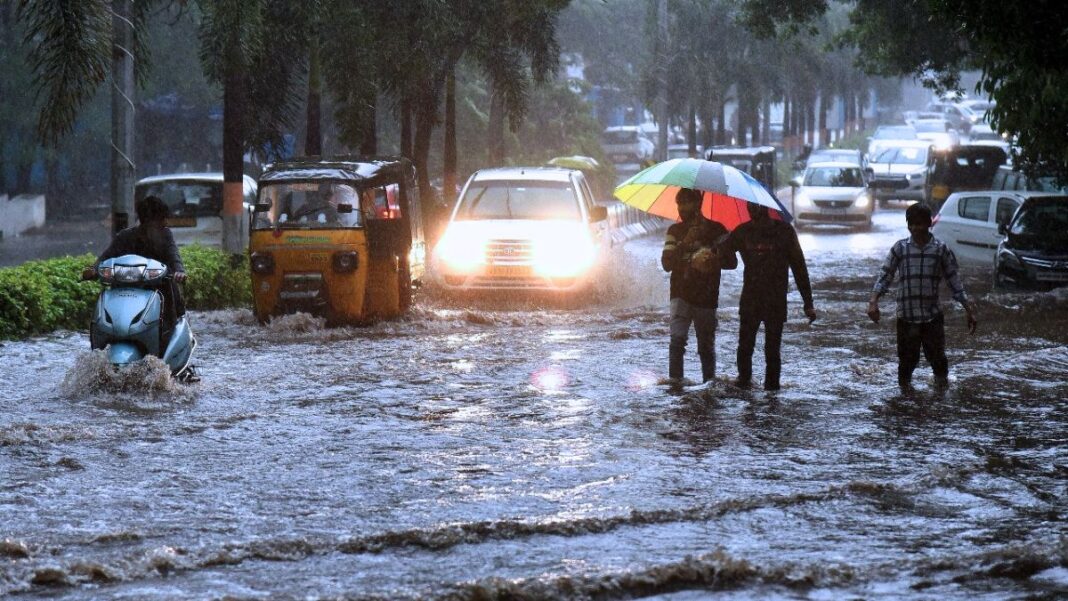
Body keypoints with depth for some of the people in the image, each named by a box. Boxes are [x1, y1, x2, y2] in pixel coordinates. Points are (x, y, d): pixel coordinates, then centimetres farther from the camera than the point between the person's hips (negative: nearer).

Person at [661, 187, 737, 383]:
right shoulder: (675, 231, 9)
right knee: (677, 338, -18)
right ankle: (674, 381, -19)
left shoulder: (715, 229, 3)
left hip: (706, 298, 0)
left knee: (706, 346, 5)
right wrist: (686, 243, -14)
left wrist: (712, 261, -20)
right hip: (681, 295, 0)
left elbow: (731, 261, 0)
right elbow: (667, 263, -2)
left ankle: (709, 381, 19)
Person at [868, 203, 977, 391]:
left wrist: (970, 311, 0)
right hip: (906, 316, 0)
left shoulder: (941, 250, 0)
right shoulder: (900, 248, 1)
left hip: (932, 314, 0)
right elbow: (885, 276, -1)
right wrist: (873, 301, -15)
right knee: (908, 358, 5)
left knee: (936, 355, 6)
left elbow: (955, 283, 4)